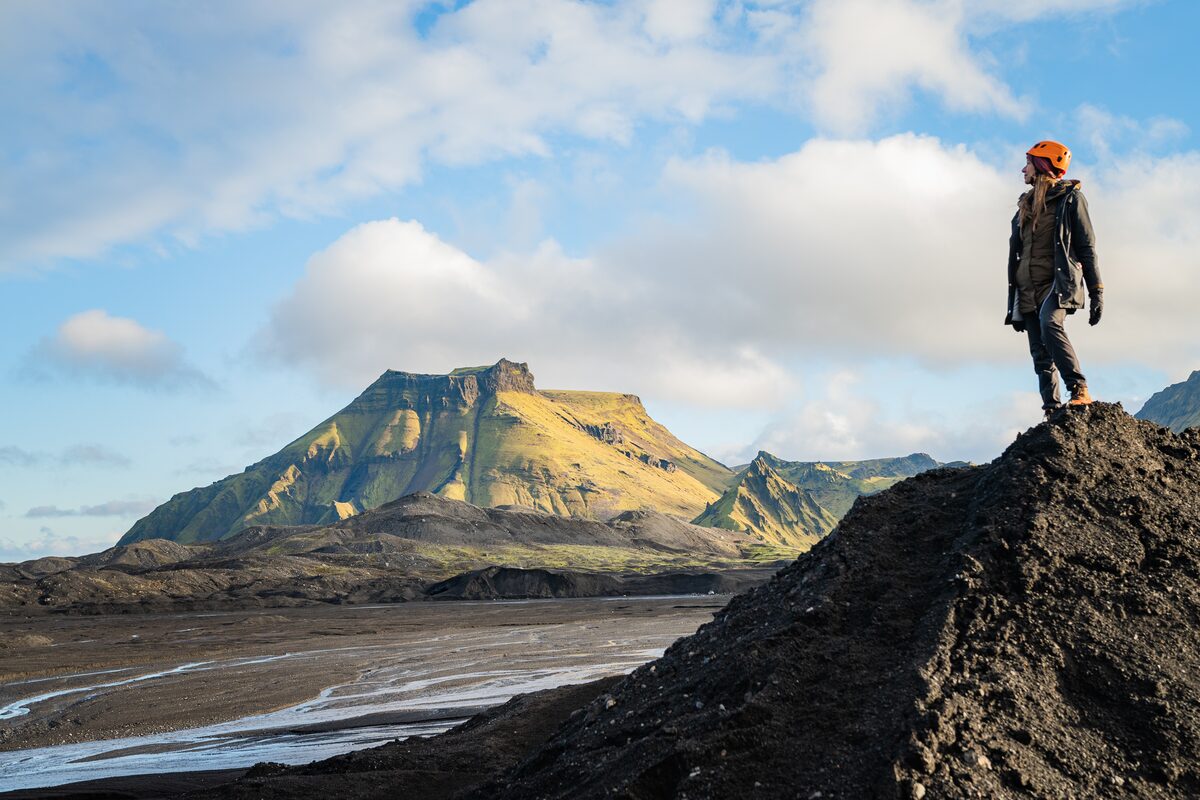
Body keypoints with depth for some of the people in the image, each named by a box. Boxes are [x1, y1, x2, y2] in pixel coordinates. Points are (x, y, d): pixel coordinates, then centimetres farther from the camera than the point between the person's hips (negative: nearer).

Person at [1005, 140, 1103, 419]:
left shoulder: (1070, 198, 5)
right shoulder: (1025, 205, 23)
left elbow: (1087, 248, 0)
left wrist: (1097, 292, -9)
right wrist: (1013, 304, 18)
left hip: (1059, 282, -6)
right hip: (1027, 290, 6)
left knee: (1049, 324, -32)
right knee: (1040, 354, -2)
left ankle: (1080, 391, -32)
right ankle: (1052, 411, -4)